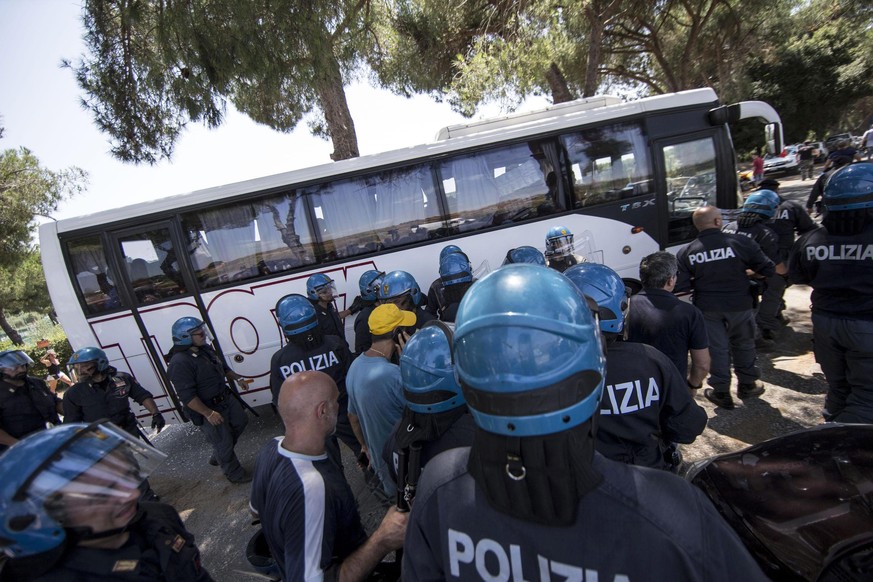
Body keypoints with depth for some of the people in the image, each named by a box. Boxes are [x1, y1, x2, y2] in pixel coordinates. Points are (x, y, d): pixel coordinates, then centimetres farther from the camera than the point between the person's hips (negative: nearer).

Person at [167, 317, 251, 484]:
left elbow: (222, 368, 19)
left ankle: (217, 456, 44)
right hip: (207, 409, -9)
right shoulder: (179, 363, -27)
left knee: (240, 422, 24)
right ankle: (234, 473, 29)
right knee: (223, 443, 6)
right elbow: (187, 396, -28)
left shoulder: (205, 349, 1)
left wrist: (237, 377, 10)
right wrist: (208, 413, -28)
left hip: (226, 398, 9)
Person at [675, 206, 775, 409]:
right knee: (744, 345, 21)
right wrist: (748, 273, 15)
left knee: (716, 349, 12)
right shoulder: (740, 242, -11)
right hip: (739, 306, 0)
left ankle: (721, 392, 21)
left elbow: (681, 286, -11)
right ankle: (747, 384, 38)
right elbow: (768, 269, -4)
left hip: (707, 309, 0)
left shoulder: (686, 252, -9)